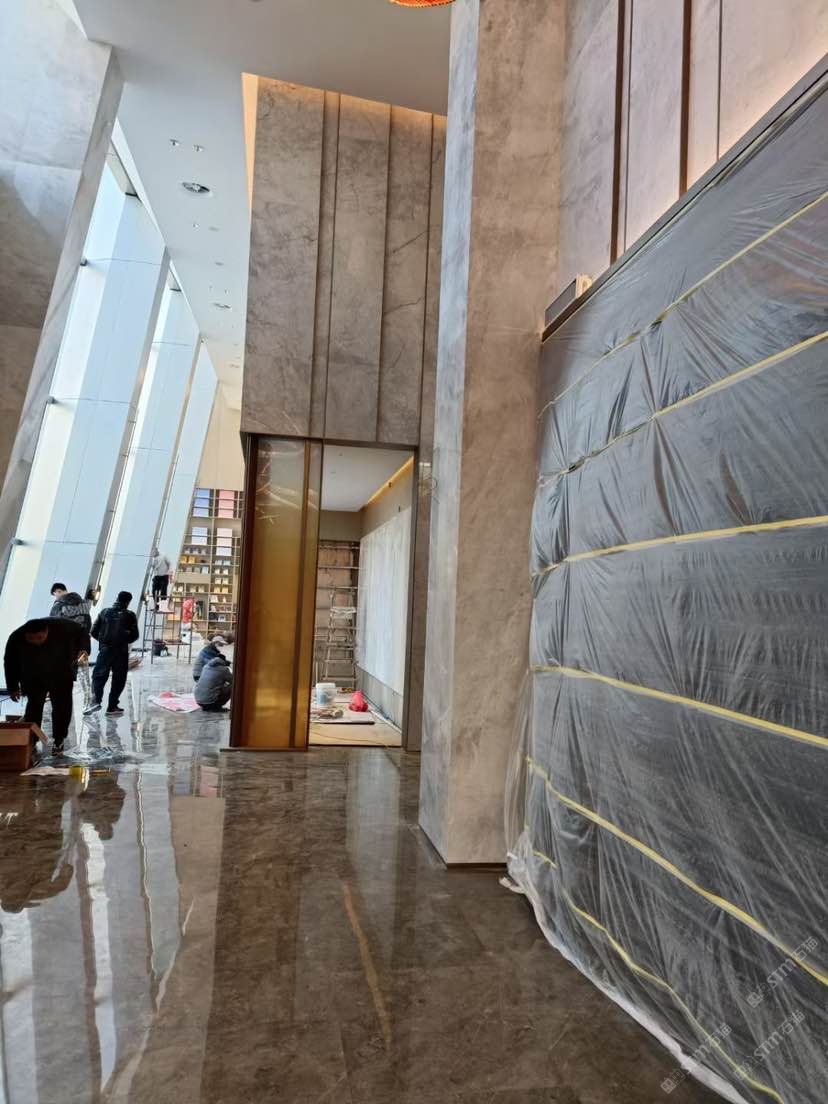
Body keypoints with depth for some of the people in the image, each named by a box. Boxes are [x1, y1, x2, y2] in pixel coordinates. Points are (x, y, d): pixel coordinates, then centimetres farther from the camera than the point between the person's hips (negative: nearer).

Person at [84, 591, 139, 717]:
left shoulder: (105, 612, 4)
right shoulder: (130, 615, -3)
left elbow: (94, 631, 4)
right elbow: (134, 635, -4)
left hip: (105, 650, 2)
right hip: (121, 652, -2)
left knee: (98, 676, 7)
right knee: (118, 680, 6)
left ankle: (95, 700, -14)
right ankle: (112, 707, 6)